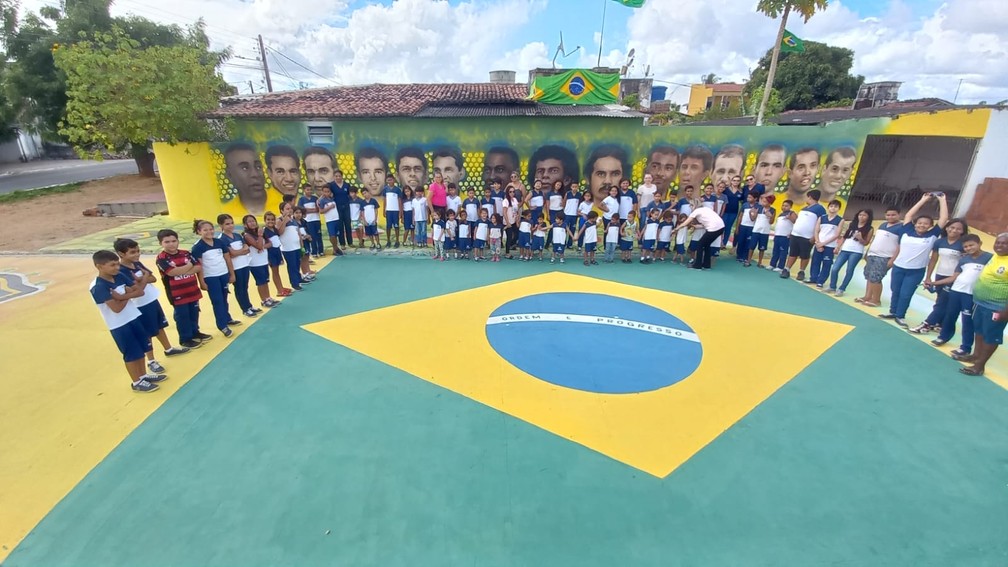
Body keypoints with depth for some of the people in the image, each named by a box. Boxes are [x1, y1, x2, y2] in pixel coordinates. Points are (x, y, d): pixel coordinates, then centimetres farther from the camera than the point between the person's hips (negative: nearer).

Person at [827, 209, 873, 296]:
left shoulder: (869, 229, 0)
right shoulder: (851, 225, 11)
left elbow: (866, 243, -1)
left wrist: (860, 238, -21)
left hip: (856, 252, -3)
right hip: (844, 250, 3)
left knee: (849, 271, -1)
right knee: (834, 269, -2)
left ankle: (841, 289, 7)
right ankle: (832, 287, 12)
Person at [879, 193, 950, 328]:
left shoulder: (932, 236, -1)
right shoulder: (907, 231, 1)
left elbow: (944, 218, -2)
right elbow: (909, 215, 5)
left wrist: (942, 200, 3)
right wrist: (924, 200, 9)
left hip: (916, 271, -1)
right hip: (898, 267, 1)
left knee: (905, 294, 2)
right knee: (895, 291, 12)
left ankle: (900, 316, 15)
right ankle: (893, 312, 26)